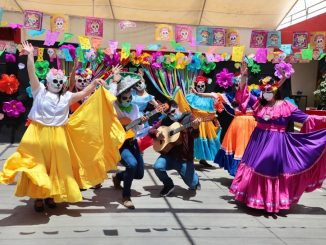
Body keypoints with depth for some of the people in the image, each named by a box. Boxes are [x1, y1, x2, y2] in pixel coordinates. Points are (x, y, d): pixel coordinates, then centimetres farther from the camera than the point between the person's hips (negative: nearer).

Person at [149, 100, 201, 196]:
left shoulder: (189, 118, -3)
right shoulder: (165, 121, 8)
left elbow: (195, 135, -18)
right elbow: (151, 130, 14)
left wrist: (195, 128, -42)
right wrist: (156, 134, -9)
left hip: (185, 158, -2)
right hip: (169, 155, 3)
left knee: (193, 185, -2)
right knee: (157, 167, -27)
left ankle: (194, 178, 38)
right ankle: (168, 185, 4)